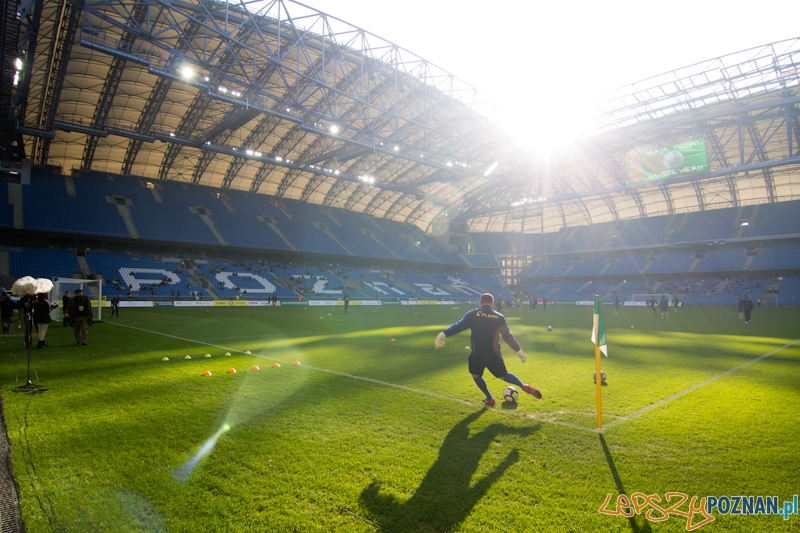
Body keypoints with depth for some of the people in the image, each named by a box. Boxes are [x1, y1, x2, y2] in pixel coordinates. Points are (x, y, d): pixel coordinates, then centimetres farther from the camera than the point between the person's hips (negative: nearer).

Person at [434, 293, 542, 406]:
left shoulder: (472, 314, -4)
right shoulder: (499, 317, 2)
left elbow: (458, 326, -15)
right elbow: (508, 337, 3)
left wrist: (442, 335, -16)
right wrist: (519, 352, 12)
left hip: (478, 355, -2)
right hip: (495, 354, 3)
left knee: (476, 375, 25)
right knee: (503, 375, 24)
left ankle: (489, 399, 23)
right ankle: (524, 386, 5)